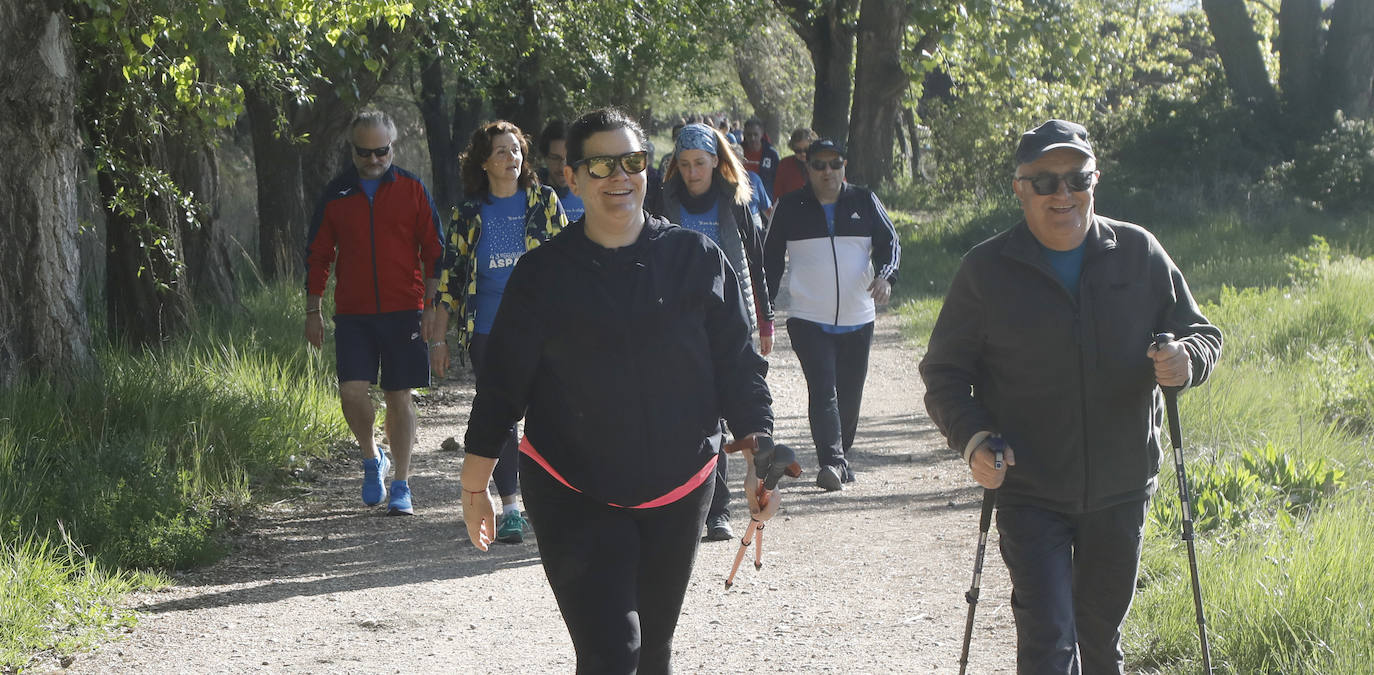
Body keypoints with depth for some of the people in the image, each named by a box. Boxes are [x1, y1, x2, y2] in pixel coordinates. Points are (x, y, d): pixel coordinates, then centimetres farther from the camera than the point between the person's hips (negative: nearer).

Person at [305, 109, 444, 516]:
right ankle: (372, 459, 15)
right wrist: (313, 310, 8)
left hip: (403, 311, -1)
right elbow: (317, 255, 12)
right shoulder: (336, 194, 7)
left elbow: (434, 250, 6)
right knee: (352, 391, -12)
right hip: (353, 313, 1)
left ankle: (401, 486, 10)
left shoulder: (411, 190, 4)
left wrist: (431, 306, -1)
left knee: (399, 397, 1)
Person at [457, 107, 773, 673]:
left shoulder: (698, 259, 0)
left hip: (678, 495, 3)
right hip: (575, 498, -2)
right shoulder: (542, 275, -3)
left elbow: (738, 365, 5)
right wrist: (474, 486, 6)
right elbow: (502, 383, 4)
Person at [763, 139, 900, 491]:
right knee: (822, 390, -16)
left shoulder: (865, 203, 7)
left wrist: (884, 276, -13)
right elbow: (771, 260, 10)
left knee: (849, 395, 9)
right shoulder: (790, 208, 5)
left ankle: (841, 458, 24)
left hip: (858, 320, 2)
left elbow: (889, 242, 8)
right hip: (808, 319, -2)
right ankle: (830, 460, -22)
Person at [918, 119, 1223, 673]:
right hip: (1029, 495, -2)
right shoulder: (985, 270, -3)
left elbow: (1200, 333, 9)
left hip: (1121, 489, 3)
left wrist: (1186, 359, -17)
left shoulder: (1139, 253, 1)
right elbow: (944, 374, 1)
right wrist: (974, 439, -19)